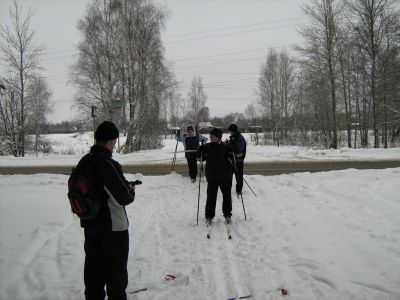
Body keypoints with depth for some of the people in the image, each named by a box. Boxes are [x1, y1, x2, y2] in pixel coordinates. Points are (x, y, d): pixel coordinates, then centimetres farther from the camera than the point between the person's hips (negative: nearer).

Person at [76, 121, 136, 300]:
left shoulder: (83, 162, -1)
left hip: (89, 224, 8)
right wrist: (130, 189, -2)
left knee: (93, 266, 23)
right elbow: (124, 199, -24)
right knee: (116, 270, 10)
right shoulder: (110, 165, -26)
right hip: (113, 227, -8)